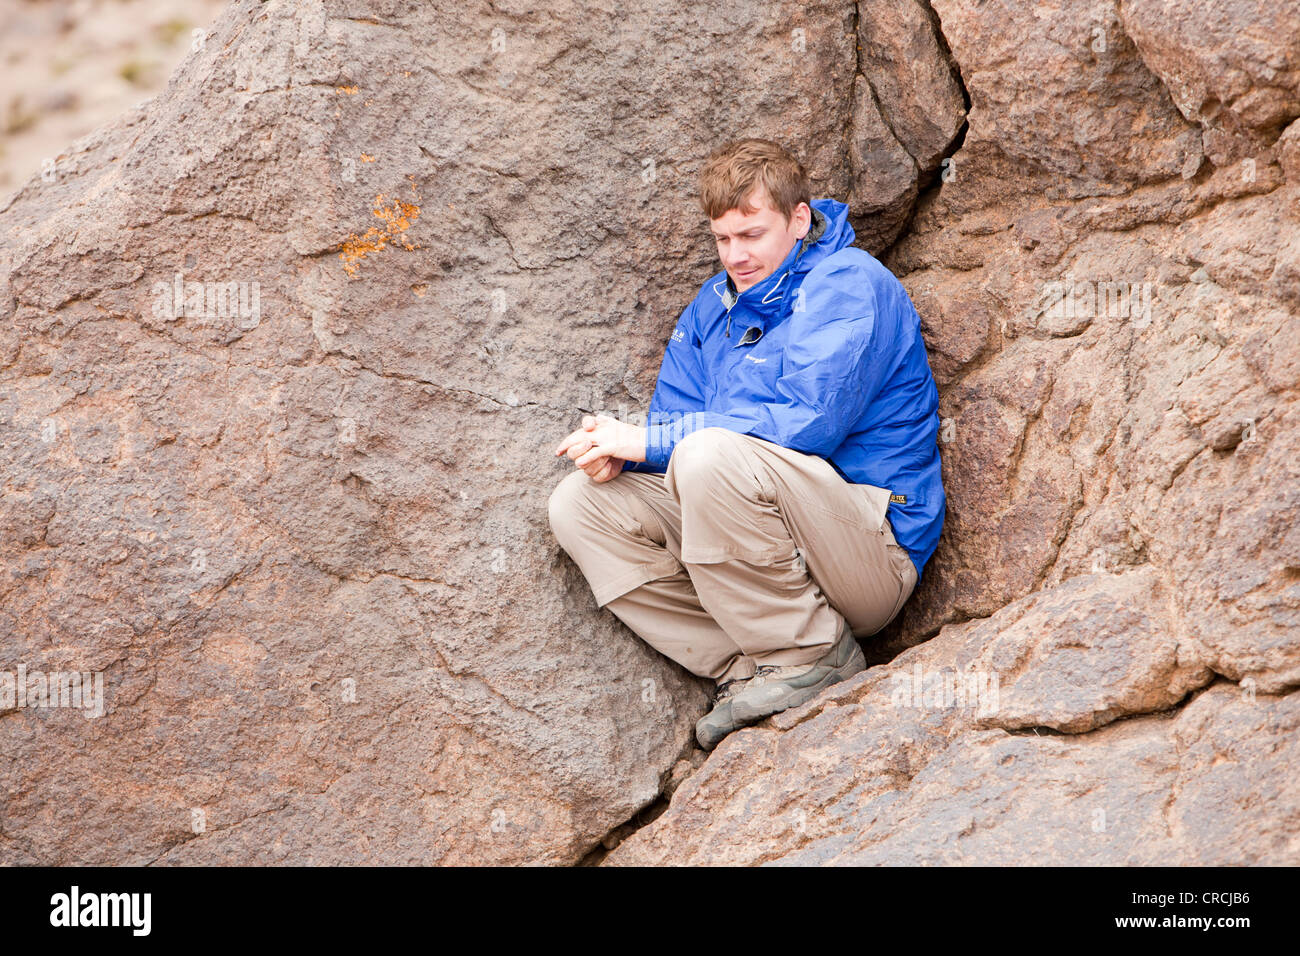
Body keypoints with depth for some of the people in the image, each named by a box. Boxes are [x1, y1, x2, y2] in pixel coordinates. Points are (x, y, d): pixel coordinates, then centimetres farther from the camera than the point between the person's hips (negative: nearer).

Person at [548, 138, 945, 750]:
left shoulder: (849, 285, -9)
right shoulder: (716, 303, 15)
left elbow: (808, 422, -23)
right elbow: (673, 415, 13)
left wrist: (651, 441, -22)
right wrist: (617, 452, -13)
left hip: (877, 551, -8)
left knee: (711, 457, -33)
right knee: (579, 503, -3)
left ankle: (811, 656, -16)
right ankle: (746, 670, -11)